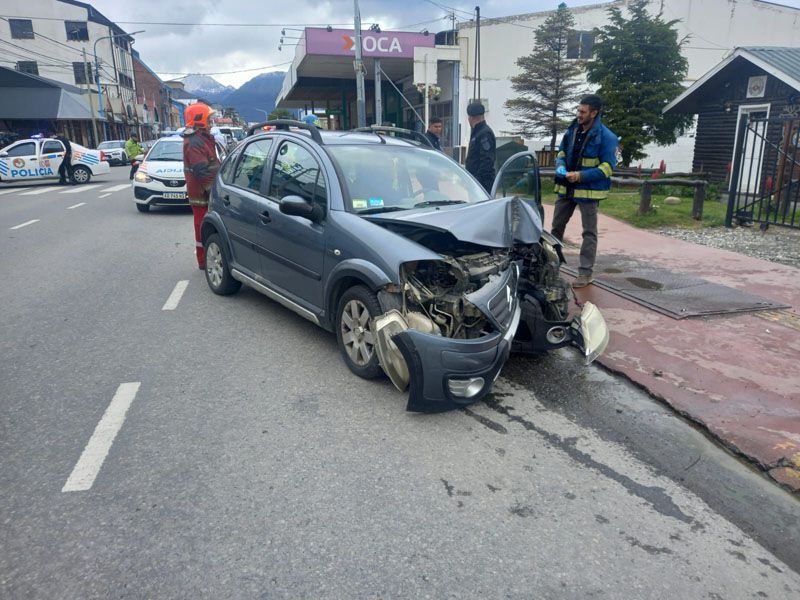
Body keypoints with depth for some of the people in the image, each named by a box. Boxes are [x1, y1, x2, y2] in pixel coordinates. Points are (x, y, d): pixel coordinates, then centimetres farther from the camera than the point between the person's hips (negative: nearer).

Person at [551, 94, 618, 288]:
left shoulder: (606, 137, -13)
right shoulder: (572, 130, 6)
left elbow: (608, 167, -15)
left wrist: (581, 176, -24)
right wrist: (561, 166, -7)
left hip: (588, 190, -6)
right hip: (566, 188, 6)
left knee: (589, 233, 2)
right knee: (556, 227, 13)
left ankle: (585, 273, 6)